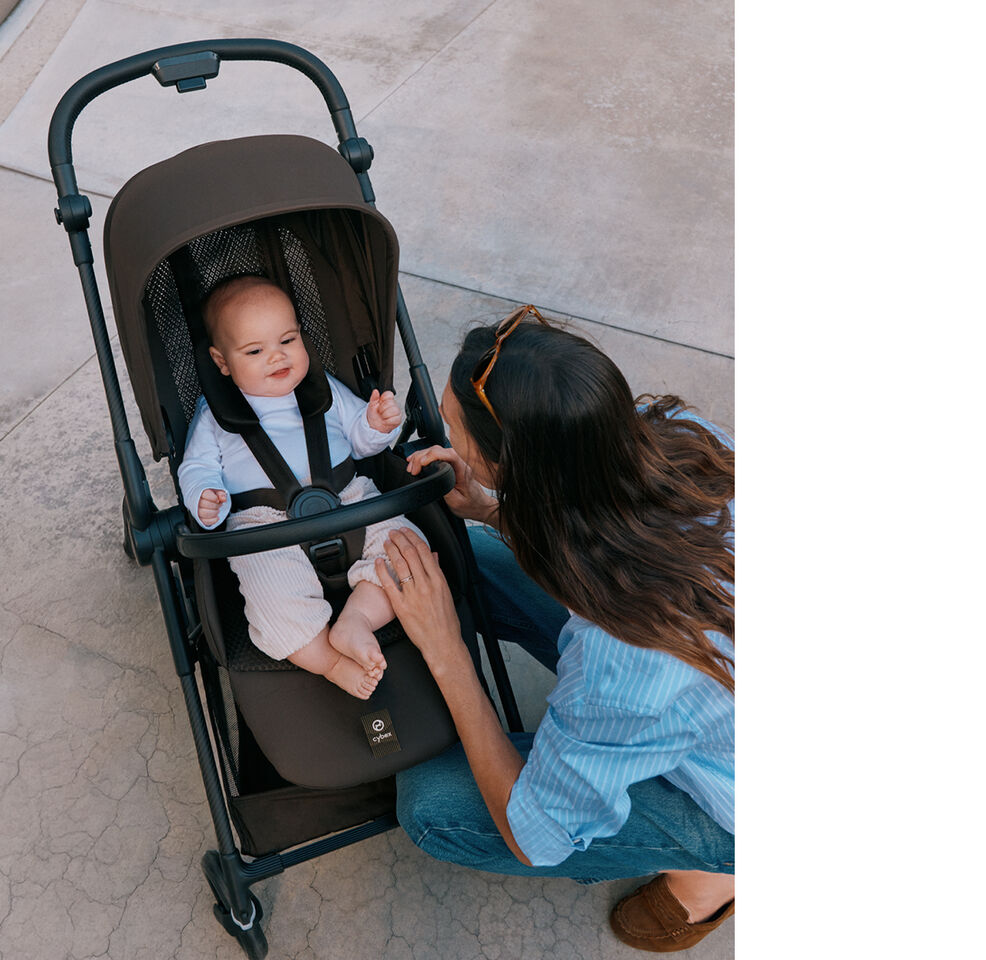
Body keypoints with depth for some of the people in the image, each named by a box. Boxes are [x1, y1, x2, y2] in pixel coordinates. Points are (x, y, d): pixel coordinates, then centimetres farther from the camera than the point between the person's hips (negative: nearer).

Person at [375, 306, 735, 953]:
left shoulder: (621, 668, -42)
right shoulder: (673, 434, -23)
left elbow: (533, 837, -23)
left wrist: (444, 650, -23)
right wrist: (488, 510, -13)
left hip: (731, 810, -6)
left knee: (429, 804, -9)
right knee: (468, 557, 3)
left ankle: (706, 874, 9)